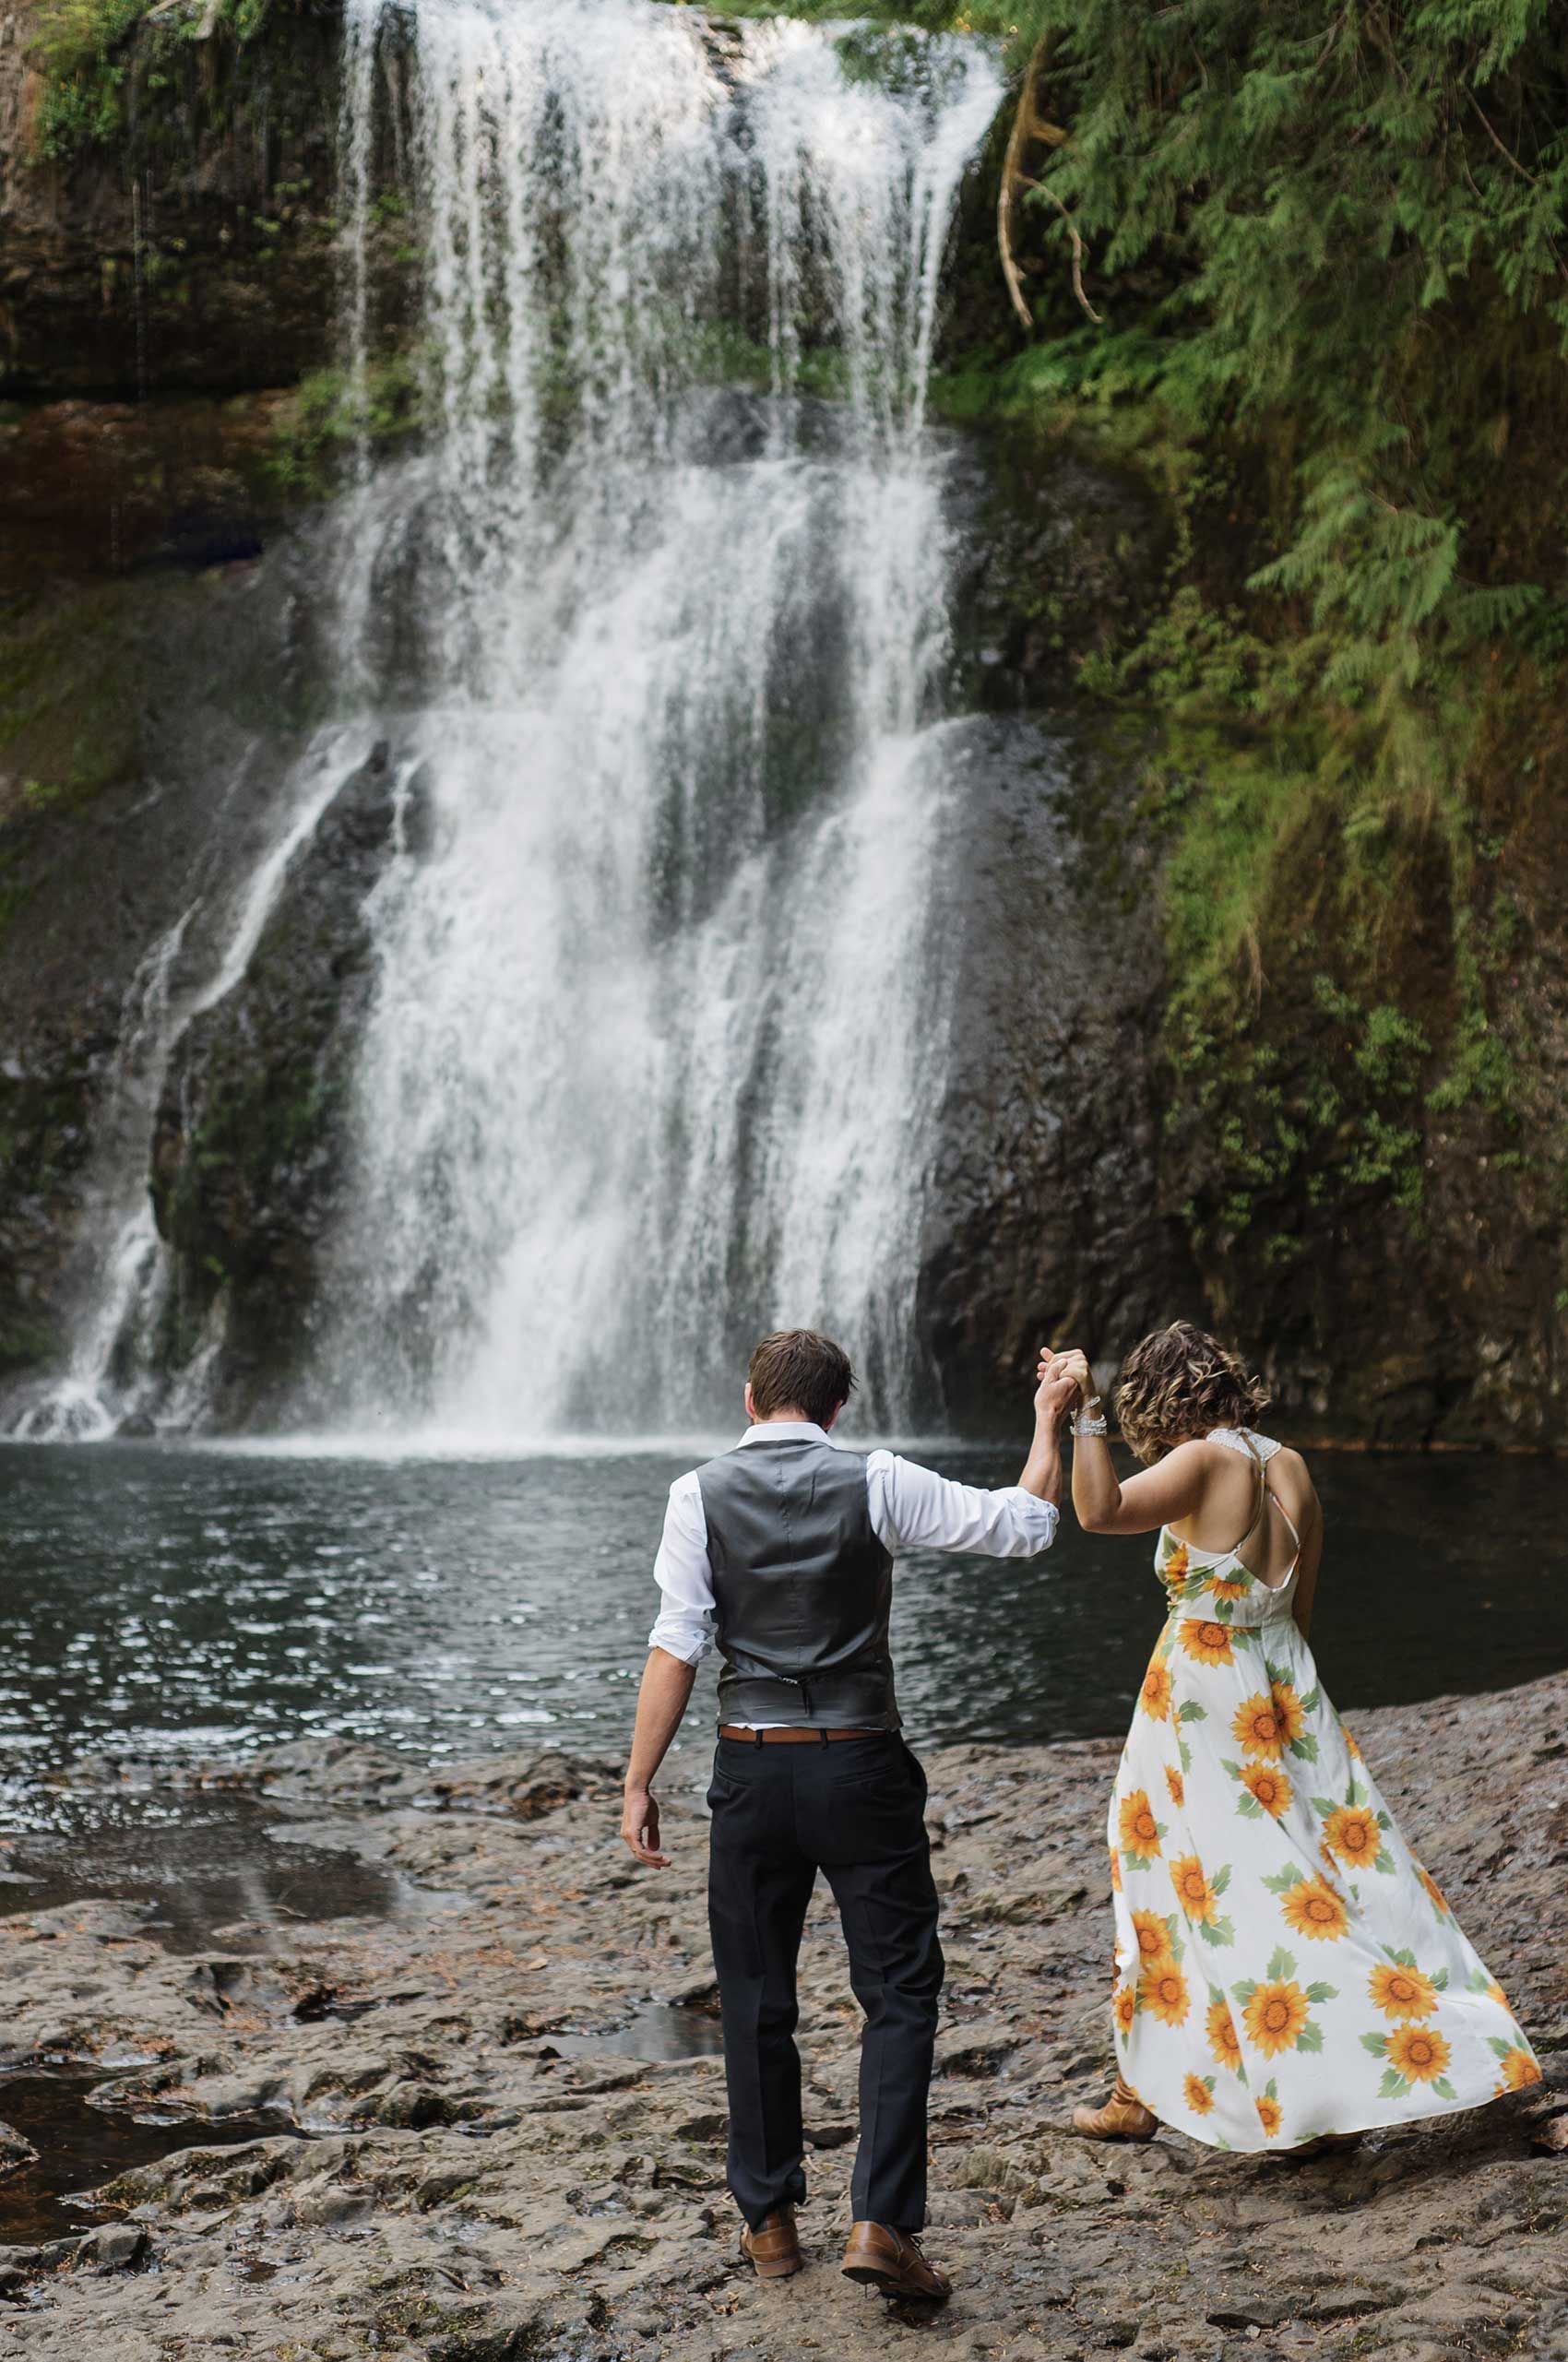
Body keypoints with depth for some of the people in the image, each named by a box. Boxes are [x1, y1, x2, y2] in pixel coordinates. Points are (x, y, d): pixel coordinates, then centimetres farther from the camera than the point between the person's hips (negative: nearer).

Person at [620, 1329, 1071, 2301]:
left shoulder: (701, 1494, -1)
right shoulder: (876, 1482, -3)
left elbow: (676, 1649, -6)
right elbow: (1026, 1526, 1)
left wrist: (639, 1782, -1)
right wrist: (1050, 1418, 16)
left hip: (754, 1768, 1)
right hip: (863, 1765, -1)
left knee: (757, 2000, 14)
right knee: (900, 1994, 5)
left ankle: (770, 2222, 23)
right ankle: (883, 2223, -6)